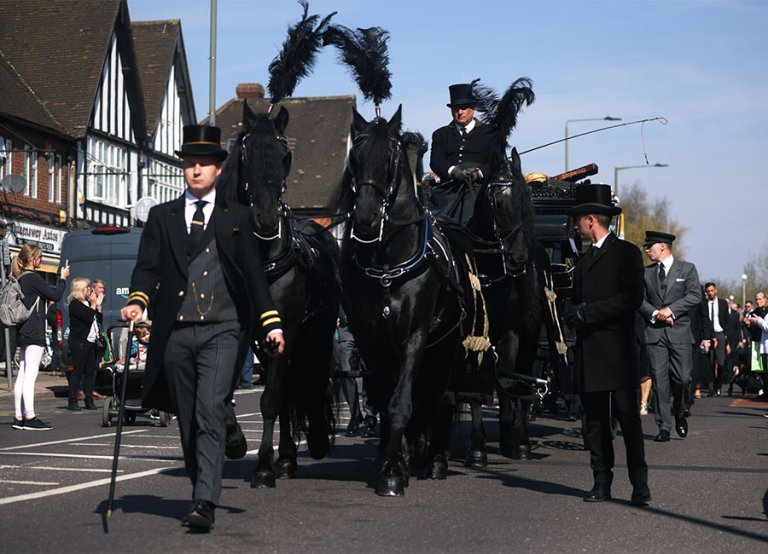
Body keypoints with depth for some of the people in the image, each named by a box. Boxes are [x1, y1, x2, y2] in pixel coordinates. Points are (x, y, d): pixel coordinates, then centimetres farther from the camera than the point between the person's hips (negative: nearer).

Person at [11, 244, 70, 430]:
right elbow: (55, 296, -11)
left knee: (22, 375, 8)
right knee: (30, 374, -11)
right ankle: (30, 417, -13)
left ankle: (19, 417, 8)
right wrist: (63, 279, 2)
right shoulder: (33, 278, -12)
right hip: (34, 333, -9)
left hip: (23, 333, 9)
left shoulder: (21, 278, 16)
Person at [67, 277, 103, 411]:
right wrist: (93, 304, -8)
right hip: (79, 341, -8)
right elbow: (88, 318, -19)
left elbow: (99, 320, 17)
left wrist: (98, 305, 7)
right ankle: (72, 401, -5)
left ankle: (89, 400, 10)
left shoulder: (87, 303, 17)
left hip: (90, 341, 8)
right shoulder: (75, 304, -8)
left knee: (90, 371, 6)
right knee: (77, 371, -7)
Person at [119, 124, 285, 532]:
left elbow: (253, 274, 10)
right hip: (174, 333, 3)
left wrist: (271, 323, 2)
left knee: (210, 413, -16)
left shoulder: (237, 218, 11)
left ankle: (204, 503, -20)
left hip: (221, 331, -3)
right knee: (188, 420, 9)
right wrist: (137, 301, -15)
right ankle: (202, 490, 23)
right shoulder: (162, 217, 14)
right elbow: (148, 268, 5)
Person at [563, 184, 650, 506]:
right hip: (589, 355, 7)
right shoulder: (584, 261, 21)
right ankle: (601, 483, 9)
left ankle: (640, 484, -5)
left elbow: (632, 298, -13)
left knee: (628, 419, -7)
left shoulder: (626, 253, -1)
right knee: (594, 422, 5)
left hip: (618, 353, -7)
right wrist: (574, 314, -2)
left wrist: (587, 311, -14)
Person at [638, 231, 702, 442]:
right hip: (654, 332, 2)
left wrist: (671, 310, -13)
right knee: (659, 380, -4)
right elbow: (639, 299, 8)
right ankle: (664, 428, -1)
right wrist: (655, 313, -10)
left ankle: (679, 413, 23)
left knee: (682, 378, -6)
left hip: (679, 331, -2)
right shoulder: (646, 272, 13)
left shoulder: (687, 269, 5)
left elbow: (695, 296, -4)